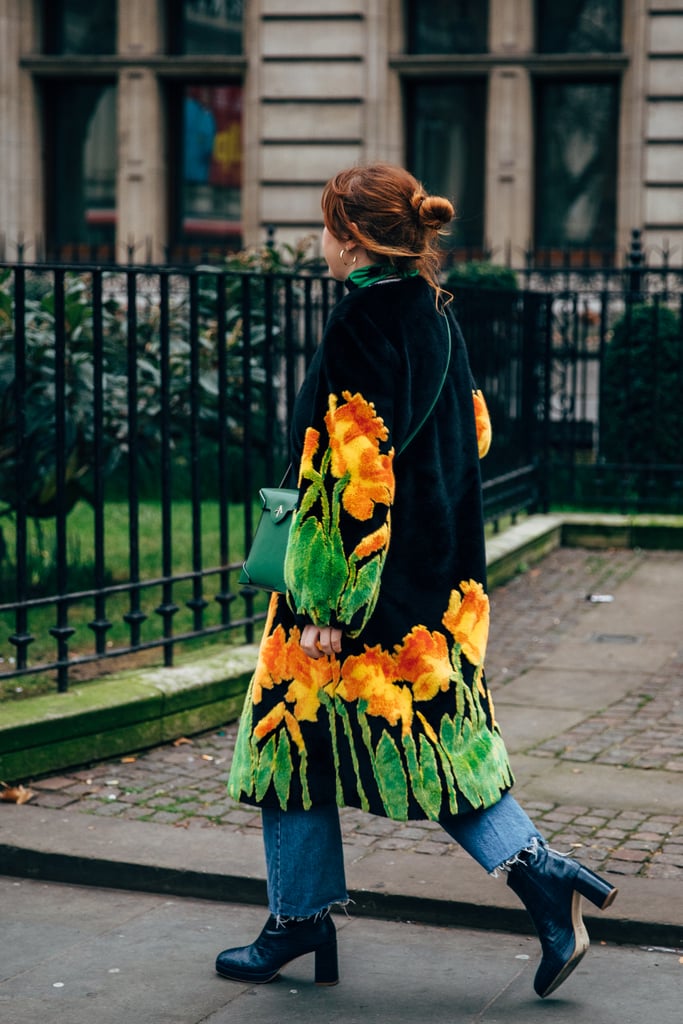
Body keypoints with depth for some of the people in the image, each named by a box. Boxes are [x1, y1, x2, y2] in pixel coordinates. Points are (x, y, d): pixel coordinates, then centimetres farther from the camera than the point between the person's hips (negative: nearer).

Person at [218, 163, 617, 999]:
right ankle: (540, 875, 4)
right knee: (435, 732, 14)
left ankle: (300, 916, 18)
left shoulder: (361, 322, -18)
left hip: (370, 569, -9)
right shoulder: (436, 316, 9)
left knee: (294, 728, 7)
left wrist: (325, 601, -20)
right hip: (437, 575, 9)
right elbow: (466, 437, 15)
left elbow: (351, 469, -22)